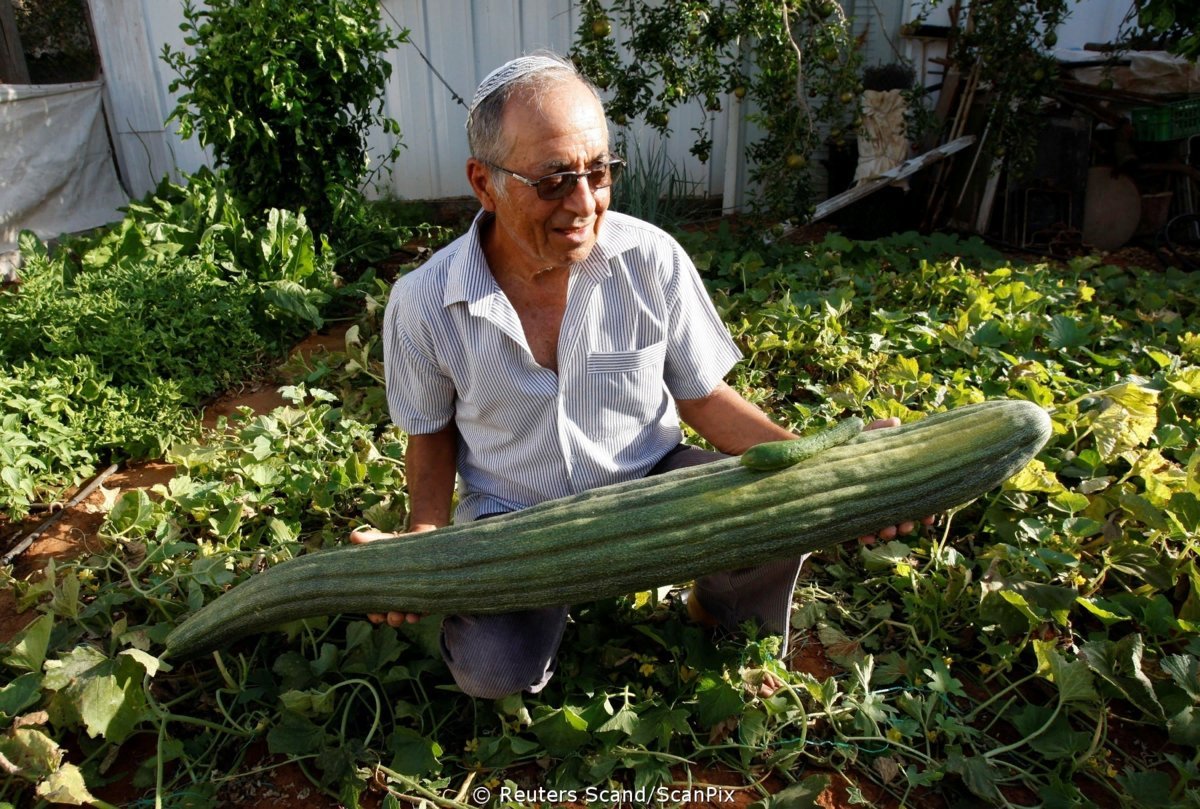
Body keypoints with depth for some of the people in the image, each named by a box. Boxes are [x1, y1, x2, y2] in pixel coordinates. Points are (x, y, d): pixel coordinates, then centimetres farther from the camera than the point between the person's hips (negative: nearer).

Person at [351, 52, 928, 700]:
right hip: (512, 518, 0)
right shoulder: (422, 304, -15)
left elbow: (702, 397, -4)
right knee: (492, 671, -24)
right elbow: (433, 432, 2)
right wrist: (426, 537, -15)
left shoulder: (652, 259, -15)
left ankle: (721, 607, 11)